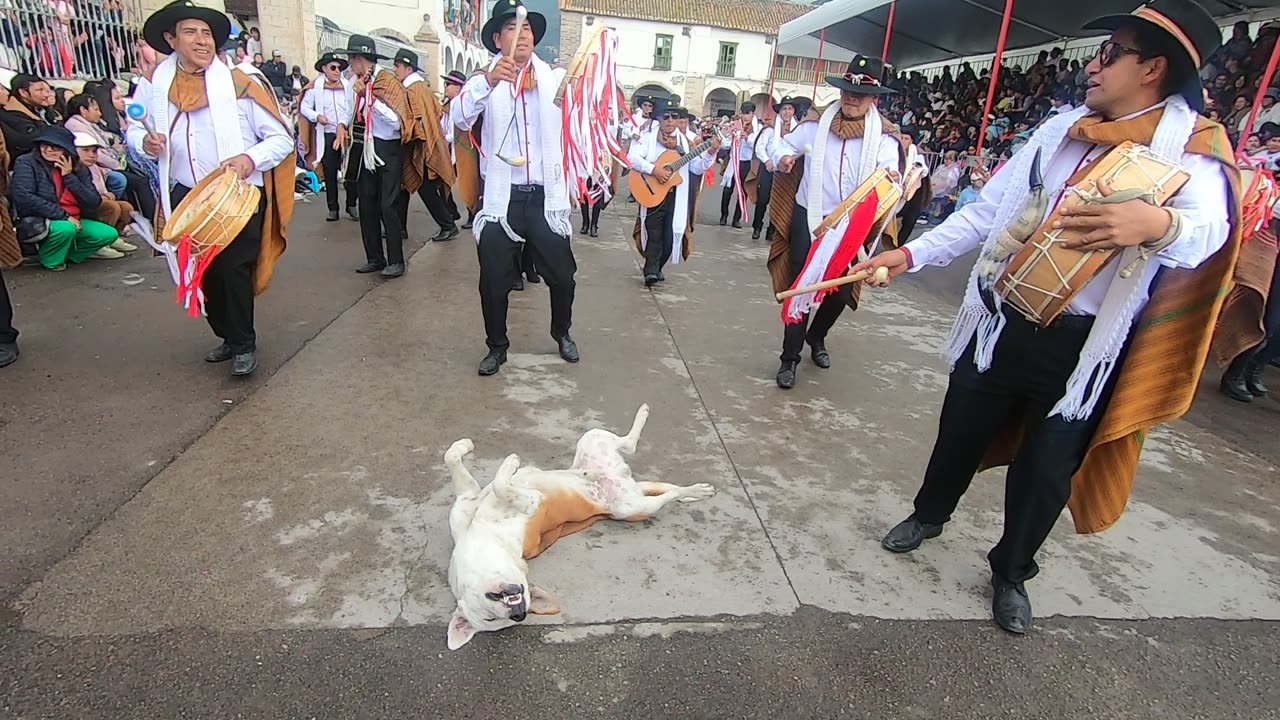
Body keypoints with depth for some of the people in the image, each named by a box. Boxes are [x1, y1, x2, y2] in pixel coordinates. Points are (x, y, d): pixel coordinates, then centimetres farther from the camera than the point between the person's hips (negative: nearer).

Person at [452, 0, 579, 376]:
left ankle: (562, 333, 35)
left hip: (547, 196, 1)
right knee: (493, 280, 4)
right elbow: (459, 118, -18)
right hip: (502, 198, -1)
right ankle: (496, 346, 24)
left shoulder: (555, 77, 6)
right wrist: (488, 81, -35)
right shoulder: (485, 80, 0)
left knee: (562, 275, 10)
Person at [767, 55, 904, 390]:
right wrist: (782, 158, -15)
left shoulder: (884, 137, -5)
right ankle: (790, 357, 6)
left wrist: (893, 179, -36)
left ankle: (816, 337, 38)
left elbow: (889, 181, -13)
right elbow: (783, 147, 8)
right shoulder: (816, 124, -4)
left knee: (842, 290, 10)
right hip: (809, 217, -1)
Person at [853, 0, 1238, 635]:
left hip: (1081, 344, -3)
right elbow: (984, 213, 7)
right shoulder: (1060, 129, 7)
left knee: (1047, 469, 9)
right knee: (961, 432, 16)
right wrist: (910, 255, -2)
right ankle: (929, 515, 44)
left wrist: (1158, 224, -50)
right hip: (1002, 321, 4)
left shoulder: (1191, 148, -6)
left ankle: (1011, 572, 34)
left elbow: (1207, 231, -27)